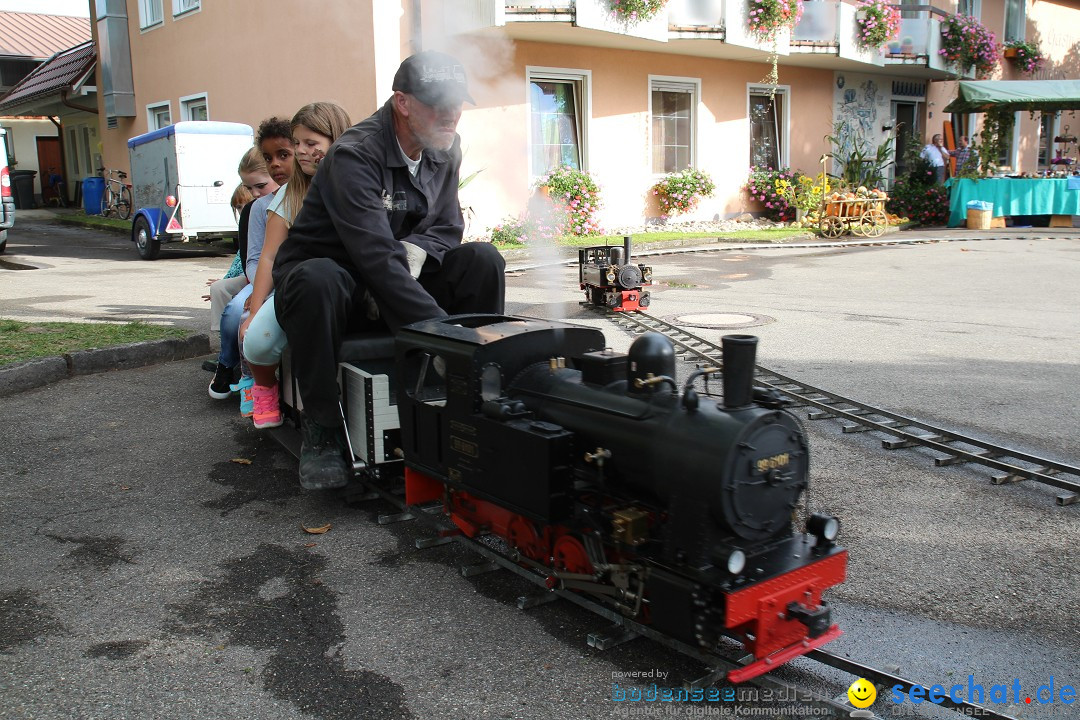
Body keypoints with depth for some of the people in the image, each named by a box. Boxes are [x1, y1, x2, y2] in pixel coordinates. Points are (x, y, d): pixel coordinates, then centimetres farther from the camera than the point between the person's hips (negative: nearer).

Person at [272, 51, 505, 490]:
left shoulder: (445, 149, -1)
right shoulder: (354, 156, -24)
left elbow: (447, 227, 6)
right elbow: (377, 259, -34)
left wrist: (413, 250, -19)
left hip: (395, 283, 6)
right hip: (339, 280, -5)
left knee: (483, 260, -16)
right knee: (317, 279, -40)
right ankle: (321, 429, -24)